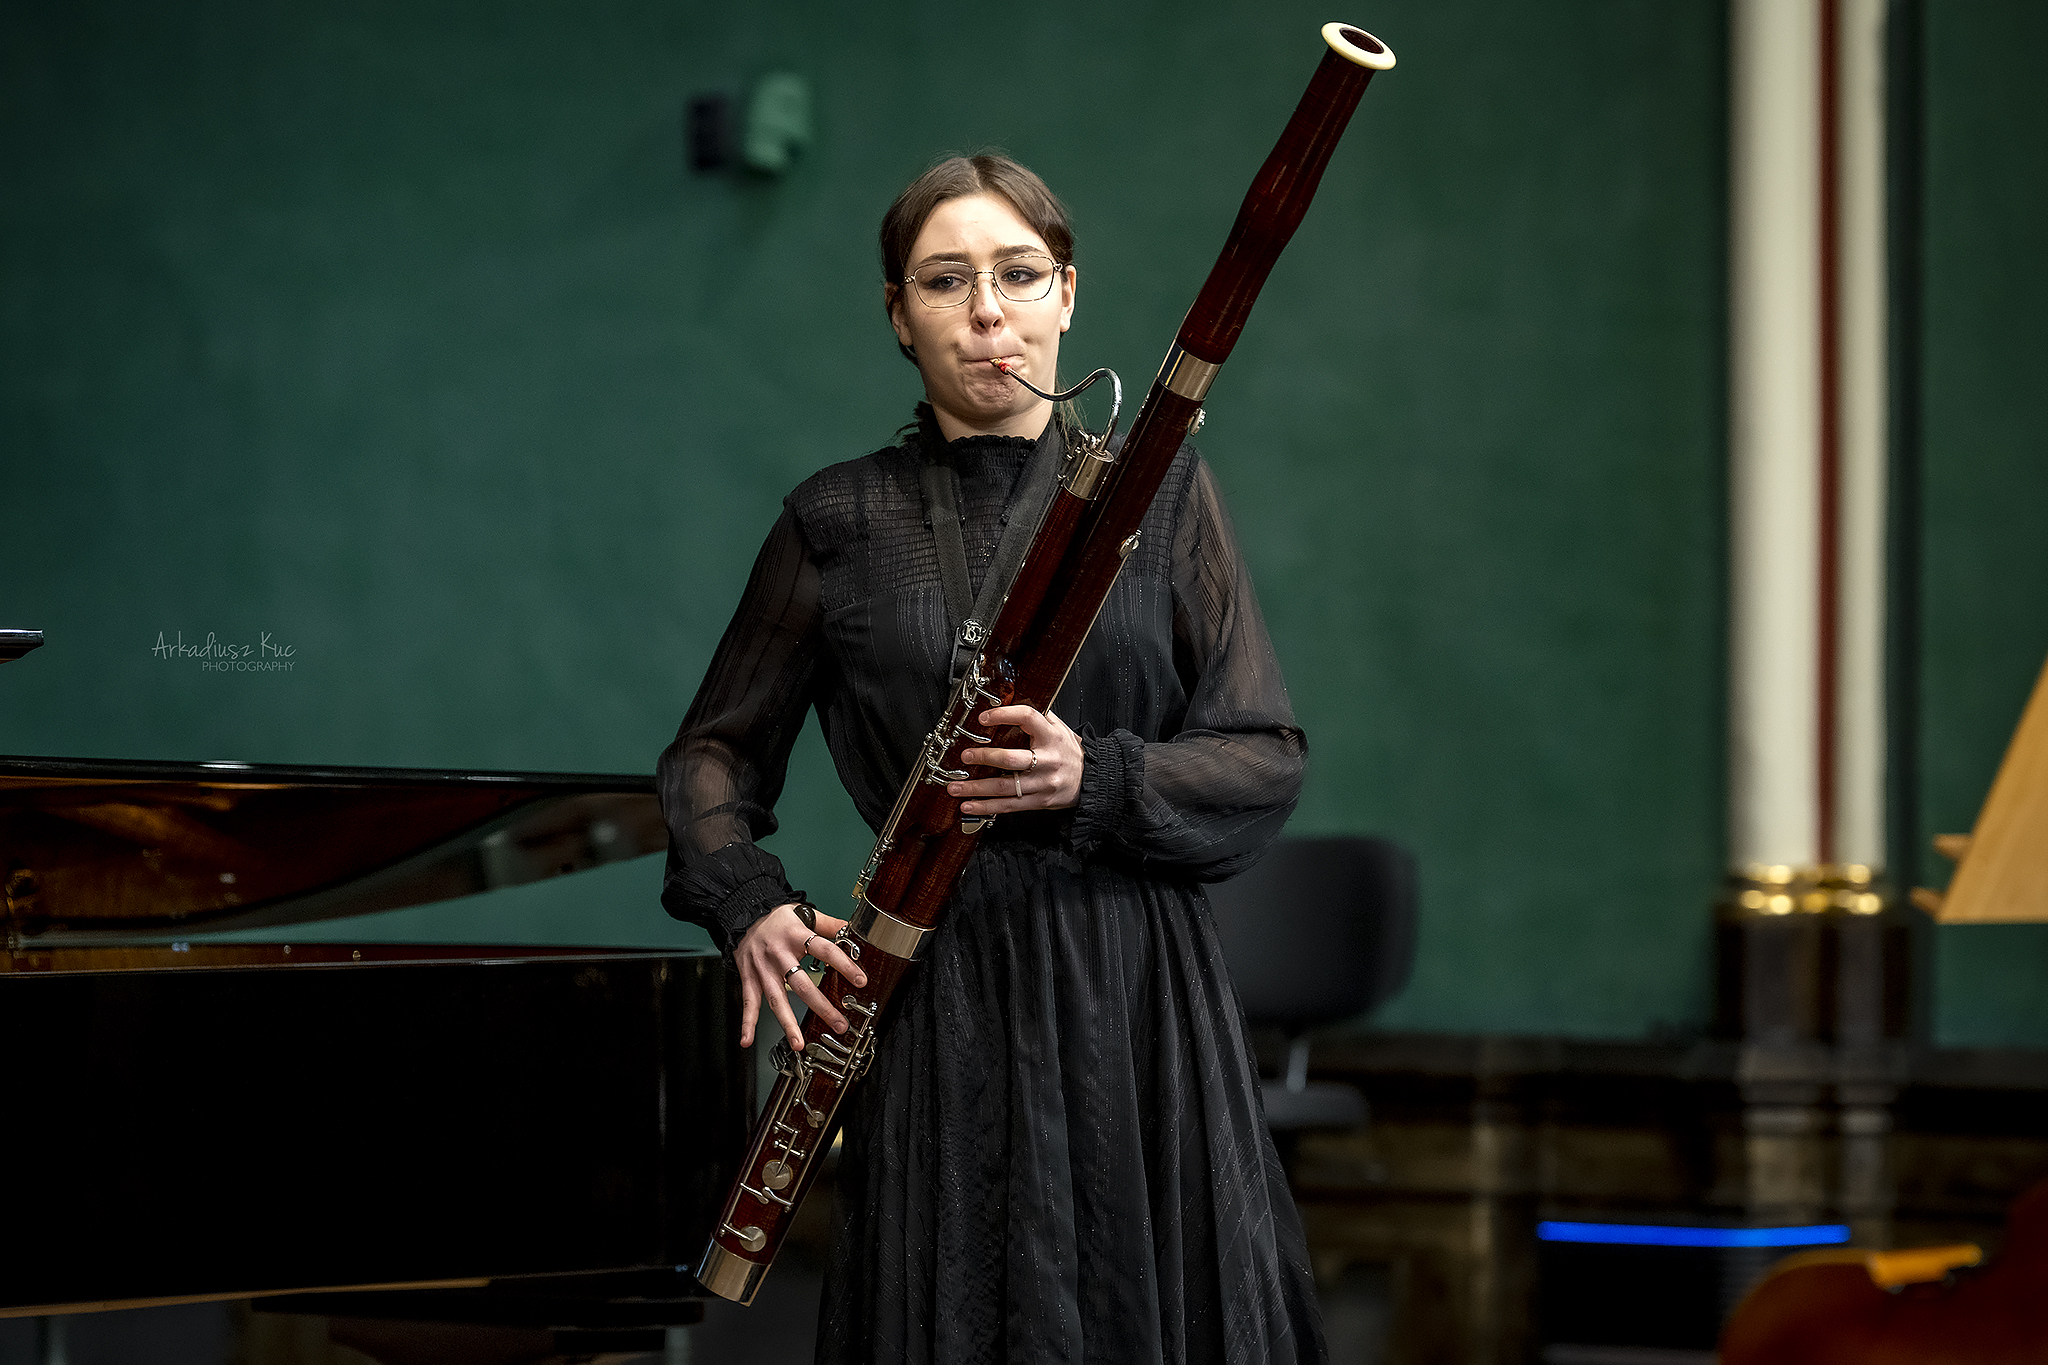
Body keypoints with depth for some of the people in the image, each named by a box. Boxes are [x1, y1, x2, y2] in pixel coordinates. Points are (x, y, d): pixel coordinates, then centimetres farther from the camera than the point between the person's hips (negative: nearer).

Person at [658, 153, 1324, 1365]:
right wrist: (744, 901, -5)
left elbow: (1268, 761, 3)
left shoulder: (1161, 493, 6)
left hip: (1137, 994, 0)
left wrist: (1099, 780, -15)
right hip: (939, 1003, 0)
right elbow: (717, 748, 14)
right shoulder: (841, 523, 6)